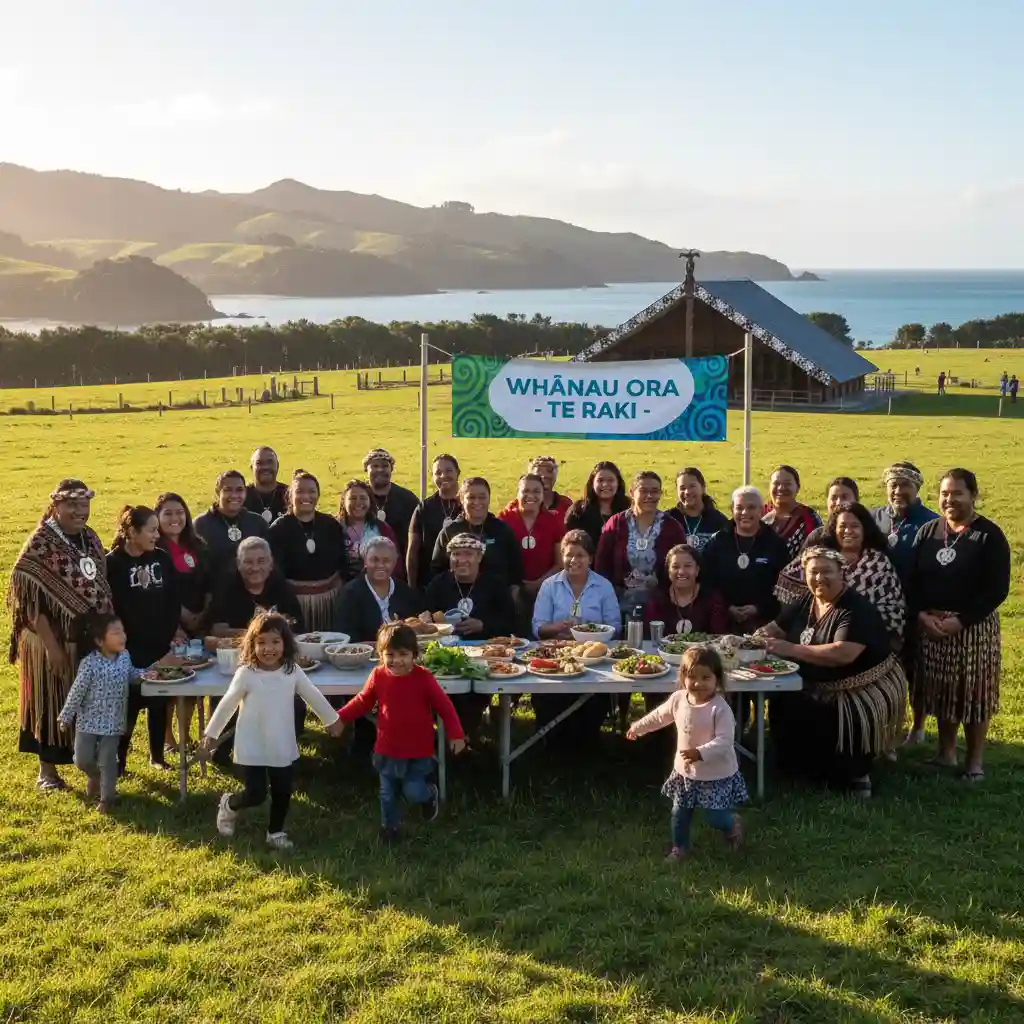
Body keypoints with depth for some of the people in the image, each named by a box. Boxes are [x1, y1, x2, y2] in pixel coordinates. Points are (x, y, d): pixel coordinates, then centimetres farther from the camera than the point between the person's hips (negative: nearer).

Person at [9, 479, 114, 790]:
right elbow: (28, 595, -18)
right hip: (54, 641, -6)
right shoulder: (40, 543, -15)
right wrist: (51, 645, -20)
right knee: (52, 704, 7)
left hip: (92, 639, 6)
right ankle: (47, 769, 21)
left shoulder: (90, 539, 5)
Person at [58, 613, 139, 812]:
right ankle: (95, 776, 37)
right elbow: (77, 692, -13)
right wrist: (66, 717, -6)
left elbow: (130, 674, 18)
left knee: (107, 761, 3)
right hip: (88, 721, -2)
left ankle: (107, 797, 19)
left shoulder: (125, 657, -4)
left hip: (113, 722, 2)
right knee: (82, 760, 4)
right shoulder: (89, 664, -19)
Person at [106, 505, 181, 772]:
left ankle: (157, 754, 24)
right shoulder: (113, 563, -9)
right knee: (130, 701, -1)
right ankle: (119, 757, 11)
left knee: (159, 699, 11)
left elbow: (174, 599, 7)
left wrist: (175, 629, -1)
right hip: (129, 647, -4)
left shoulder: (162, 559, 3)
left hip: (161, 643, 4)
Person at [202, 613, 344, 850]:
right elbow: (227, 705, -5)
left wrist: (331, 719, 19)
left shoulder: (292, 671, -6)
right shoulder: (246, 673, -16)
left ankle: (275, 832, 35)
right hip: (252, 748, -4)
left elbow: (313, 696, 8)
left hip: (283, 747, 4)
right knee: (255, 794, -4)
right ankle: (228, 805, 28)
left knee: (283, 792, 12)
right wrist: (211, 733, 2)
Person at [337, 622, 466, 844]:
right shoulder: (378, 676, -9)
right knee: (388, 794, 15)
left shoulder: (423, 678, -17)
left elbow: (444, 706, -11)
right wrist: (339, 717, -1)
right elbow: (363, 701, 5)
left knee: (413, 792, -2)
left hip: (418, 752, -3)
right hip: (387, 751, 3)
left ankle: (430, 794, 33)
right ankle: (389, 827, 39)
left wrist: (456, 734, -17)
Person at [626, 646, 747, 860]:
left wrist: (701, 753, -43)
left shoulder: (720, 708, -25)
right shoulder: (678, 699, -7)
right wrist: (637, 727, 24)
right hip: (685, 771, 5)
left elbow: (724, 741, -29)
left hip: (717, 775, -5)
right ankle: (680, 847, 39)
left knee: (716, 817, 3)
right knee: (679, 813, 16)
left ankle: (733, 823, 37)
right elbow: (660, 716, 12)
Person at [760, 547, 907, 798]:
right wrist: (763, 636, -13)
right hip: (822, 688, 8)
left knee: (818, 723, -28)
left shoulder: (856, 609, -20)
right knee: (782, 707, -11)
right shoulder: (805, 603, 5)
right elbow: (776, 628, 13)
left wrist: (791, 649, -34)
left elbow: (843, 653, -34)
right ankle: (817, 769, 10)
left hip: (866, 691, -8)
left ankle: (854, 774, -3)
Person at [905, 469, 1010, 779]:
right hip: (930, 625, 4)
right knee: (942, 691, 12)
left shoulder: (990, 536, -8)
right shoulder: (928, 531, 5)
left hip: (974, 627, -4)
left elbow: (997, 590, -12)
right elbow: (911, 579, 5)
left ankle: (975, 760, 17)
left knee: (973, 693, 4)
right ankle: (946, 752, 26)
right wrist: (921, 614, -11)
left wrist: (961, 621, -18)